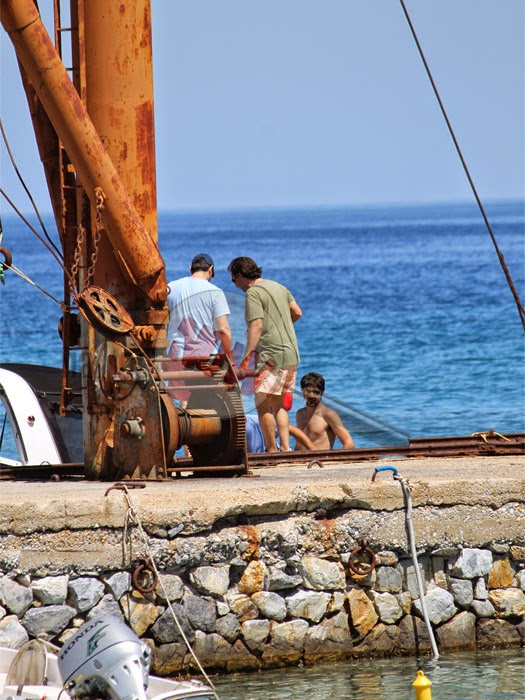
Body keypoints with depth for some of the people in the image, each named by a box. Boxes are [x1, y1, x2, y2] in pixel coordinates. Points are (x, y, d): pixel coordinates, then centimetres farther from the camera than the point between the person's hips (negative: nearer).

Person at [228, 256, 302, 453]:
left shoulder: (253, 293, -10)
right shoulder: (277, 287, 15)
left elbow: (257, 326, -20)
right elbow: (297, 312, 19)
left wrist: (245, 360, -24)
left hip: (272, 355, -9)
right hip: (292, 354, 9)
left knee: (263, 404, -5)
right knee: (279, 405, 14)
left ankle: (272, 451, -7)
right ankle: (285, 448, 5)